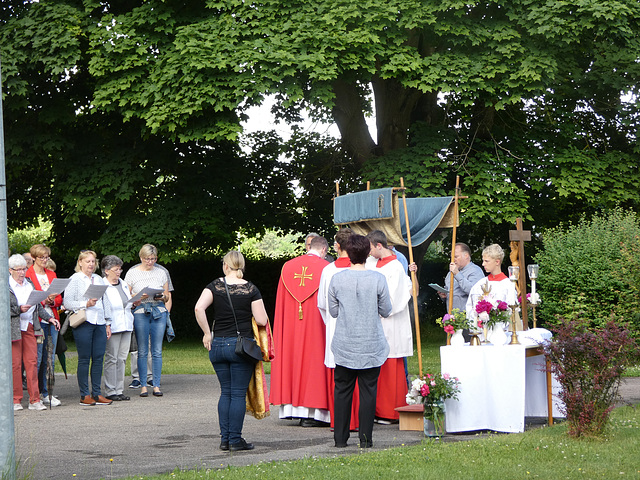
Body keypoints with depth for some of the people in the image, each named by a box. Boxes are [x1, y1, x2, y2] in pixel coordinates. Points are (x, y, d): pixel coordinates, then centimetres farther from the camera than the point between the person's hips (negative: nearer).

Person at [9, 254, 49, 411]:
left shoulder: (29, 284, 14)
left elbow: (38, 306, 19)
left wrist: (49, 318, 11)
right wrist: (19, 310, -19)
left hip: (30, 327, 5)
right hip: (13, 328, -4)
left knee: (32, 362, 0)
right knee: (15, 364, -2)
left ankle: (34, 400, 1)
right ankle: (16, 400, 6)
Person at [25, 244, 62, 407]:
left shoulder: (51, 274, 17)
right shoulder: (27, 275, -3)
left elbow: (59, 299, 16)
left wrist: (52, 300, -6)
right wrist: (44, 300, -20)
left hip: (52, 320, 6)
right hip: (36, 321, -6)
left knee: (50, 358, 7)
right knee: (37, 358, -7)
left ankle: (47, 394, 13)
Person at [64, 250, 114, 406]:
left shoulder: (98, 280, 19)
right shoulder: (74, 280, 1)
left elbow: (106, 302, 22)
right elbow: (67, 302, -7)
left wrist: (108, 323, 17)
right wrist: (86, 304, -17)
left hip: (99, 323, 6)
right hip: (83, 324, -6)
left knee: (99, 358, 3)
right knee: (84, 359, -3)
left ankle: (97, 394, 9)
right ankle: (84, 395, 1)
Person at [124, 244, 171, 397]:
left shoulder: (161, 273, 11)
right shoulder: (132, 273, 5)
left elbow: (167, 296, 17)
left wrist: (162, 297, -6)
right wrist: (139, 297, -13)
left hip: (159, 312, 2)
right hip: (140, 312, -2)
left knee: (157, 351, 0)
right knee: (142, 351, -1)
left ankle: (156, 385, 5)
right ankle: (143, 386, 4)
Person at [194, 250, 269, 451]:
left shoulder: (216, 286, 1)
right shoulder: (251, 289, -4)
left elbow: (199, 308, -12)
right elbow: (262, 320, -7)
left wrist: (207, 333, -3)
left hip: (218, 344, 3)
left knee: (225, 392, 14)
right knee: (238, 393, 2)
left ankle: (224, 439, 12)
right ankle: (235, 440, 2)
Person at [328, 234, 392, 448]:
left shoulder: (337, 279, -5)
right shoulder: (378, 279, -9)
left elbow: (333, 311, 4)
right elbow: (386, 311, 0)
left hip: (344, 346, 1)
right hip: (371, 346, -1)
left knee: (342, 390, 10)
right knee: (368, 391, 4)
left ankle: (340, 438, 12)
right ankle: (365, 438, 4)